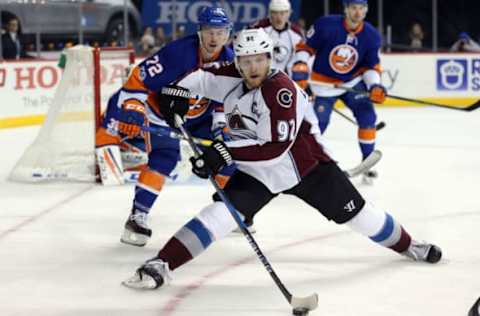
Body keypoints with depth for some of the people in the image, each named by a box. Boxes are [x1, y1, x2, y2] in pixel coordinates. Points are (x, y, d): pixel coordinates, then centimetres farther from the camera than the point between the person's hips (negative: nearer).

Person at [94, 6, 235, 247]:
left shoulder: (228, 60, -14)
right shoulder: (179, 52, -32)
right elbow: (139, 78, -30)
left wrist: (220, 125, -9)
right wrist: (132, 110, -36)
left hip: (200, 115, 6)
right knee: (164, 157, -20)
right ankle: (137, 216, -14)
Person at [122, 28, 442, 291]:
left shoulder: (281, 90, -27)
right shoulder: (231, 78, -8)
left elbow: (275, 147, -33)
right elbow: (199, 76, 9)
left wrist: (225, 152, -38)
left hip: (305, 164, -3)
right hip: (257, 172, 3)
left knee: (355, 212, 8)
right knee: (221, 213, -19)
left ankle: (404, 243, 34)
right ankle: (161, 265, -25)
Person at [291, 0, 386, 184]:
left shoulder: (371, 36, -10)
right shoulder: (326, 25, -21)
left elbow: (371, 66, -2)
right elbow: (305, 47, -10)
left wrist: (374, 85, -18)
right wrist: (300, 67, -24)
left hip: (353, 82, 3)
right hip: (324, 84, -3)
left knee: (367, 117, -10)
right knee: (317, 125, -7)